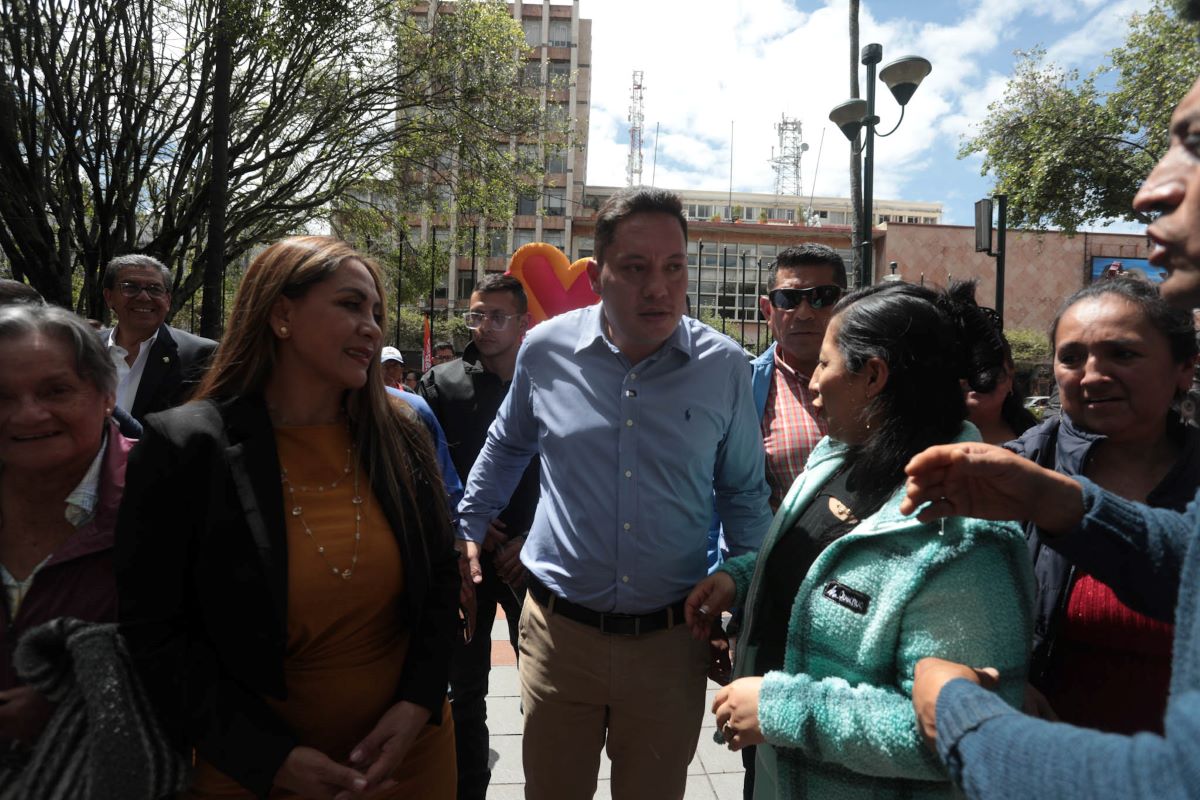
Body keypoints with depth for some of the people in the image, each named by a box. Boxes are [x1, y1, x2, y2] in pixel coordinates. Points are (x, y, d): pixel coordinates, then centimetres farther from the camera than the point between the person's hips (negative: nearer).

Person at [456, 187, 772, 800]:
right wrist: (469, 527, 16)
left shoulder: (725, 366, -7)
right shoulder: (545, 349, -7)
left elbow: (743, 493, 6)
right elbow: (507, 446, 14)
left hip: (671, 640, 0)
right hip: (559, 630, 1)